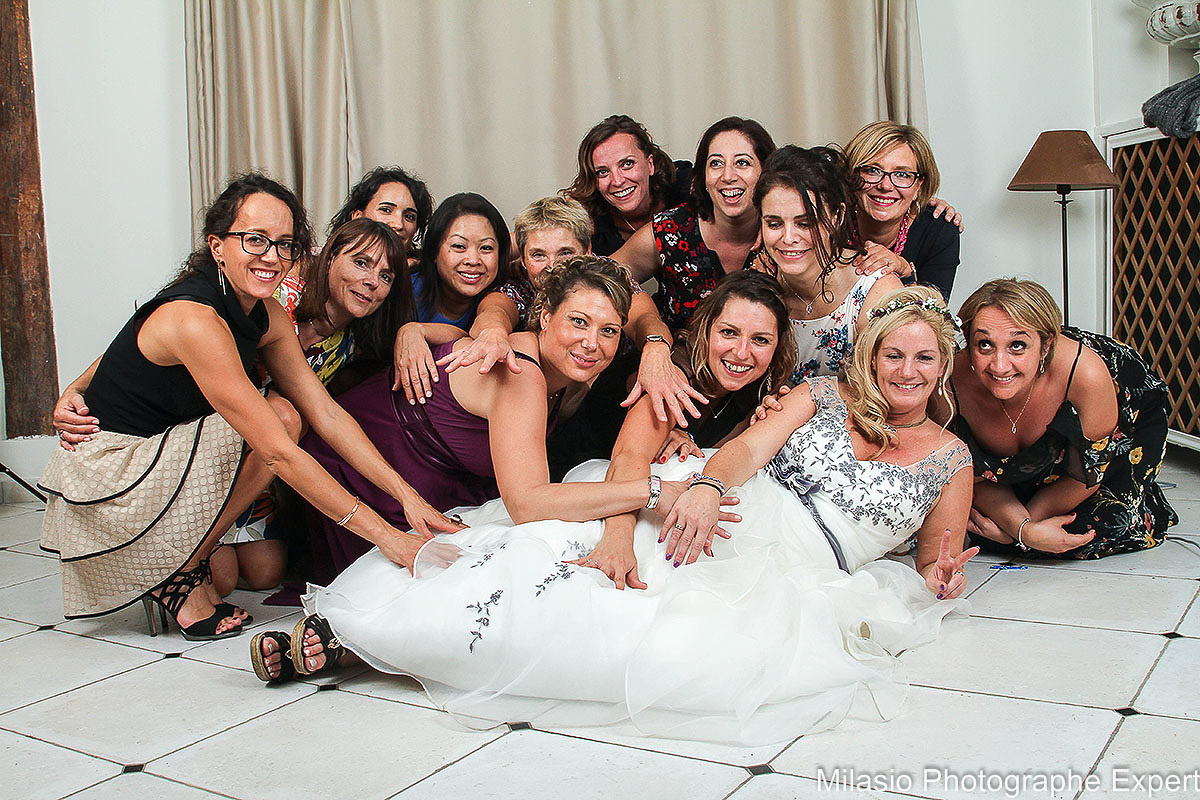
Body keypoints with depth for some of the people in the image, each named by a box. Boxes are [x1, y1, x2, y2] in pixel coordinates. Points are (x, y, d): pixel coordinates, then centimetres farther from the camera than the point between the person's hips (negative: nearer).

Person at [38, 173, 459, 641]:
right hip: (106, 474, -8)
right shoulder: (194, 319, -27)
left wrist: (405, 494, -14)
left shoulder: (268, 318, -1)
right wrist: (382, 533, -32)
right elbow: (279, 454, -31)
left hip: (161, 452, 8)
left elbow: (326, 414, -3)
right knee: (278, 423, -20)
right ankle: (179, 574, -7)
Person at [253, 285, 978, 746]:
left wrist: (936, 582, -5)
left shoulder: (951, 460, 17)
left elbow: (933, 565, 20)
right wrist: (708, 487, -22)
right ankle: (346, 628, -21)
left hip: (796, 574, -1)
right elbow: (748, 446, 0)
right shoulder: (828, 394, 14)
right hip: (715, 511, 2)